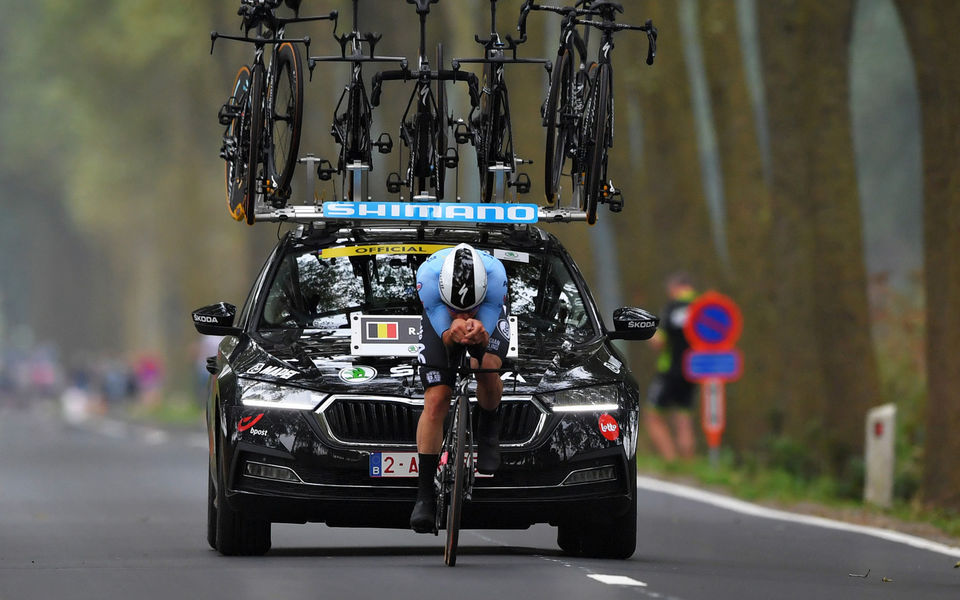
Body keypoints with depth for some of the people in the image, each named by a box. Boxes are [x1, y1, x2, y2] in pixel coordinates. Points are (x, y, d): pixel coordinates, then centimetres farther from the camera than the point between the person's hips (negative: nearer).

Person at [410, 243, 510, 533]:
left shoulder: (496, 275, -40)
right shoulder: (428, 276, -39)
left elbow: (484, 340, -33)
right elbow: (444, 337, -31)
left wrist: (478, 333, -56)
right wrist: (454, 332, -54)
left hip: (488, 316, 0)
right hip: (440, 318, 0)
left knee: (488, 368, -29)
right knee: (436, 401, -11)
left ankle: (488, 430, 4)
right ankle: (424, 495, -3)